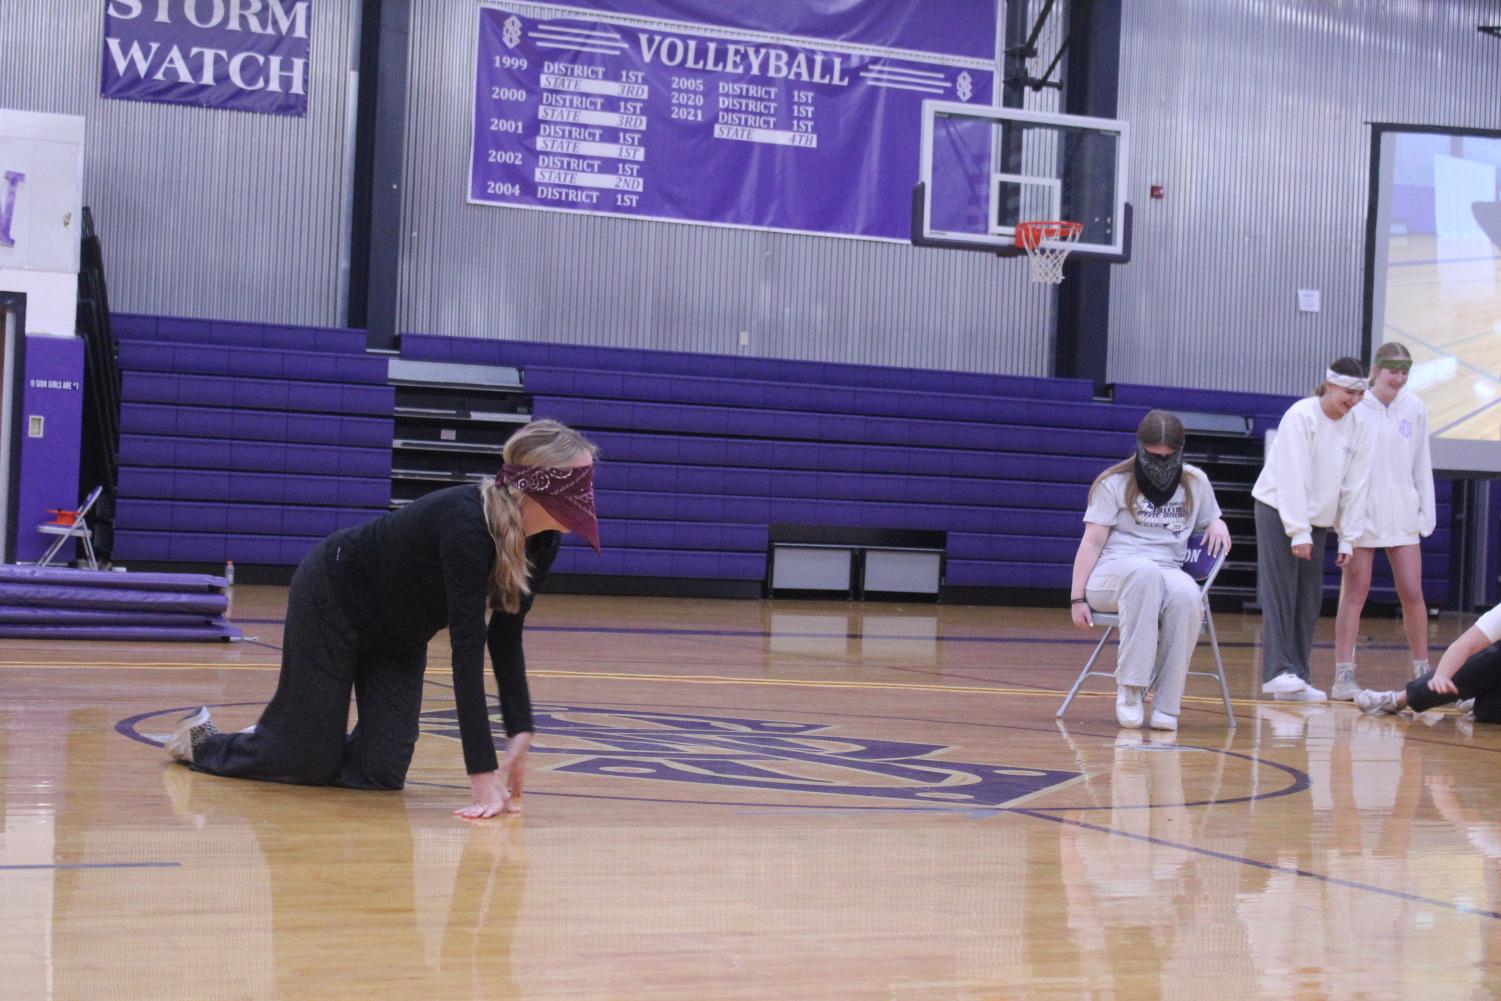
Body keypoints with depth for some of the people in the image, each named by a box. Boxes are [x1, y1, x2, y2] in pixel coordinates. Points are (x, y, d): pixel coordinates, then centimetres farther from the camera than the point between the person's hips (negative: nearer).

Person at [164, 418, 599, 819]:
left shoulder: (541, 543, -15)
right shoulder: (467, 523, -39)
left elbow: (505, 637, -6)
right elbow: (467, 649, -43)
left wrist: (520, 733, -16)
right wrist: (483, 774, -45)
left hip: (400, 634, 7)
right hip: (331, 602, -7)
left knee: (380, 772, 1)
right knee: (309, 766, 2)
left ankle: (277, 742, 30)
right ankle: (205, 739, 32)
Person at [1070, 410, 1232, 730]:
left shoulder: (1196, 482, 14)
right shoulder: (1114, 483, 4)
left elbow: (1211, 520, 30)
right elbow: (1092, 542, 1)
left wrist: (1218, 524, 4)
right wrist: (1077, 598, -7)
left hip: (1167, 574, 2)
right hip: (1111, 575, -2)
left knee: (1187, 595, -37)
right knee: (1144, 571, -41)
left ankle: (1166, 704, -31)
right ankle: (1129, 687, -38)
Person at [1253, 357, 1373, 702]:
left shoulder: (1358, 429, 2)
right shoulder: (1301, 416, -15)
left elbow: (1354, 486, 4)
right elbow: (1293, 478, -19)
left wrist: (1348, 539, 1)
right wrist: (1298, 532, -22)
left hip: (1317, 519, 6)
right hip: (1278, 511, -6)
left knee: (1309, 600, 3)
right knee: (1280, 593, -13)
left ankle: (1296, 677, 6)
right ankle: (1278, 670, -17)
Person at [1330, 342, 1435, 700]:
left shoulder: (1414, 408, 4)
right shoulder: (1355, 407, -7)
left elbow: (1422, 465, 11)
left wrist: (1426, 513, 8)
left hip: (1402, 515, 3)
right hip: (1361, 513, -3)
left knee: (1413, 594, 4)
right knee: (1354, 593, -1)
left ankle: (1422, 672, 16)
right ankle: (1344, 676, 1)